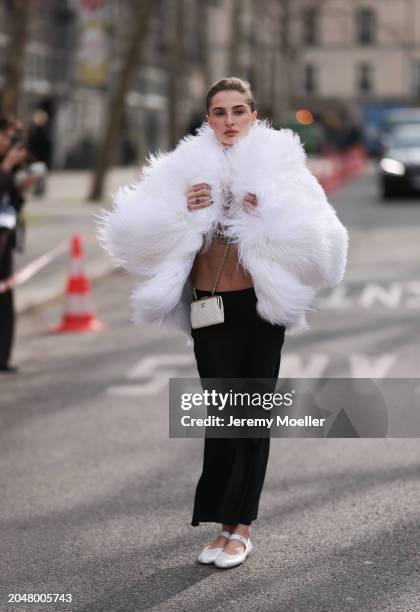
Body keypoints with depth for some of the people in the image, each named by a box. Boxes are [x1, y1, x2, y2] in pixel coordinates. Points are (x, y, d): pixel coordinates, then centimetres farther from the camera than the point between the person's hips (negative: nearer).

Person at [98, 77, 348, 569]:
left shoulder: (276, 164, 1)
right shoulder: (189, 169, 4)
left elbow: (313, 245, -5)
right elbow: (142, 240, 2)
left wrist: (269, 218, -18)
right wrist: (183, 212, -13)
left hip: (262, 306, -1)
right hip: (209, 306, 1)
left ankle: (238, 526, 13)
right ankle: (232, 522, 12)